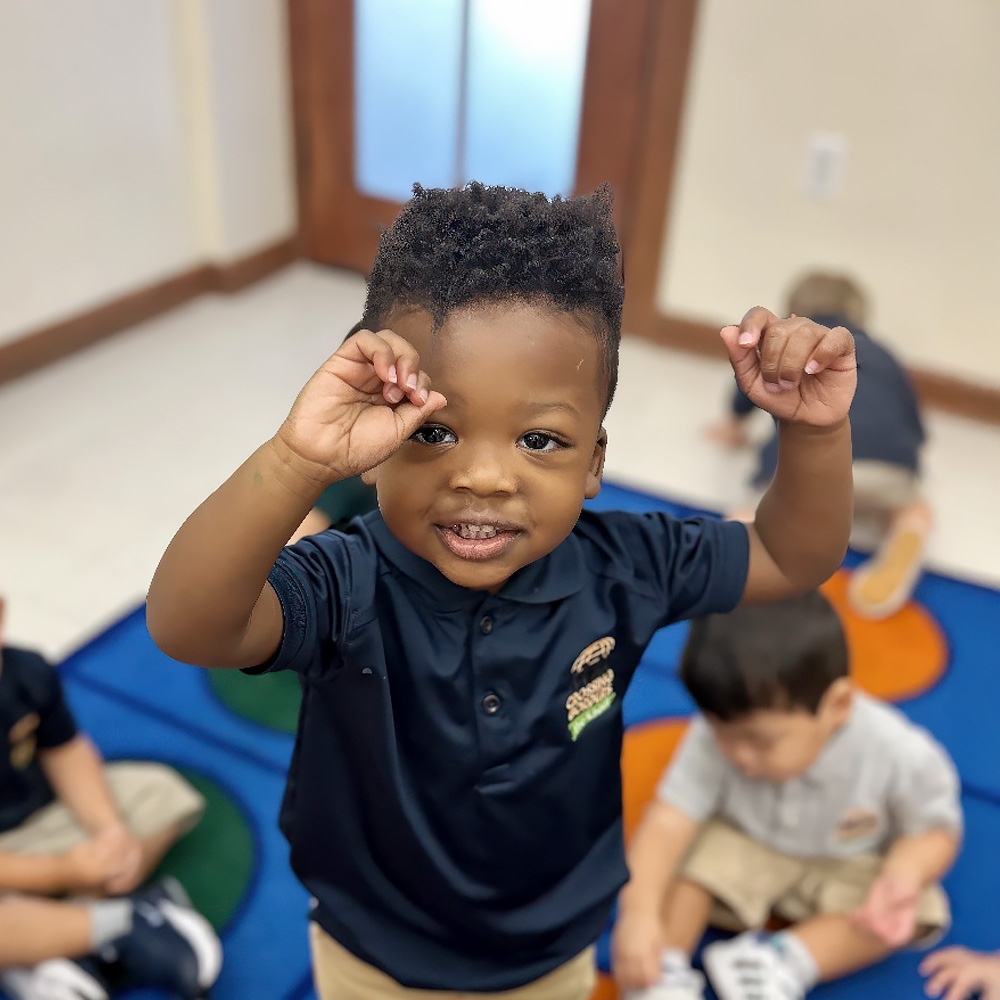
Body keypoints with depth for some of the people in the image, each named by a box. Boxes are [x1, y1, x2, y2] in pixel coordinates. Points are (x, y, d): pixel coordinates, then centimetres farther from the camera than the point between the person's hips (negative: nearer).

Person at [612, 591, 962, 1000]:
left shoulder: (900, 755, -30)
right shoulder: (714, 740, -29)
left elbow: (935, 829, -14)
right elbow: (666, 823, -34)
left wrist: (903, 873, -34)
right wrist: (639, 913, -44)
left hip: (846, 866, 1)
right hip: (738, 844, 0)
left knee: (916, 910, -22)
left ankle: (788, 960, -24)